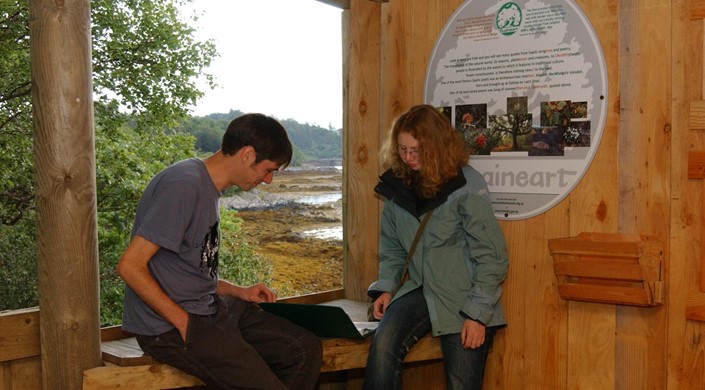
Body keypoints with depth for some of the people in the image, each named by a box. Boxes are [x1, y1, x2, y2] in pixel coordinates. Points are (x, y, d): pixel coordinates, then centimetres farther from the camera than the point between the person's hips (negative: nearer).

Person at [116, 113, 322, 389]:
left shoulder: (208, 187, 13)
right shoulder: (184, 185, -18)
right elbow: (130, 266, -21)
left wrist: (239, 292, 10)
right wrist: (185, 324, -18)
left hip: (210, 307, 10)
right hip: (168, 326, -10)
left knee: (306, 349, 3)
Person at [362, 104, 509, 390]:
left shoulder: (466, 185, -12)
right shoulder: (398, 185, 3)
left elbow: (492, 257, -11)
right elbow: (392, 249, 14)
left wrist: (477, 314, -14)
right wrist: (386, 287, -2)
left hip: (464, 298, -3)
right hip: (421, 291, 3)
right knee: (383, 345, -25)